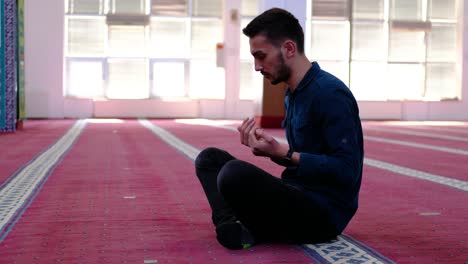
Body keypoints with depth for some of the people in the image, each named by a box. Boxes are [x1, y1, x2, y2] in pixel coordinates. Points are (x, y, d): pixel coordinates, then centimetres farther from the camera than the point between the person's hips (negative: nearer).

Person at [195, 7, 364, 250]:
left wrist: (284, 153, -21)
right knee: (210, 158, 9)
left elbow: (346, 171, -22)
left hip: (324, 213, -10)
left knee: (234, 173, -31)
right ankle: (234, 226, -14)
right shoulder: (292, 95, 13)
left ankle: (252, 231, -3)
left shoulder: (329, 94, -17)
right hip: (297, 195, 10)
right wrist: (269, 147, 2)